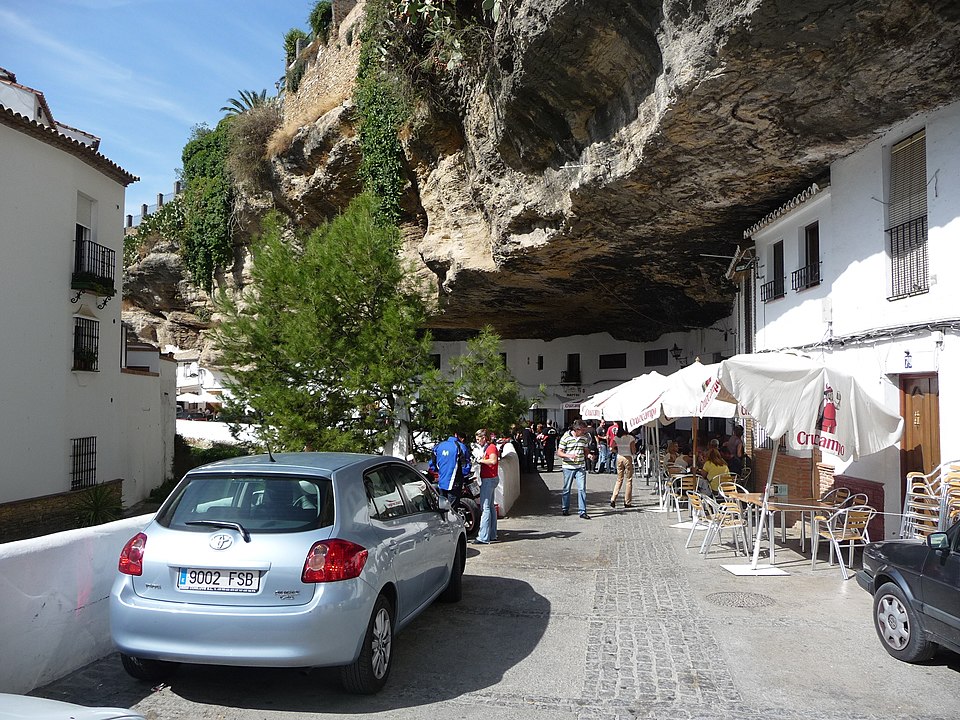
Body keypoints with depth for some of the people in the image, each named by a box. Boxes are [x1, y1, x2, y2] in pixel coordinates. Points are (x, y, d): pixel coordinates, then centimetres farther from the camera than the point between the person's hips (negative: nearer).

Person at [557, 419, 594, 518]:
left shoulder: (584, 438, 5)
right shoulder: (566, 438, -9)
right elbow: (559, 452, -7)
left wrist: (588, 455, -6)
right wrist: (568, 455, -25)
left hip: (581, 467, 3)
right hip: (568, 467, -3)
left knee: (582, 489, -6)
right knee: (567, 489, 9)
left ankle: (582, 511, -2)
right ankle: (565, 508, 27)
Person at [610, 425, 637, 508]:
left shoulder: (616, 438, 2)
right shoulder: (631, 438, -8)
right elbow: (633, 451, -9)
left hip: (619, 457, 4)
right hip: (628, 458, -4)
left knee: (619, 480, 13)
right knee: (629, 480, 5)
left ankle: (613, 499, 1)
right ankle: (627, 502, 5)